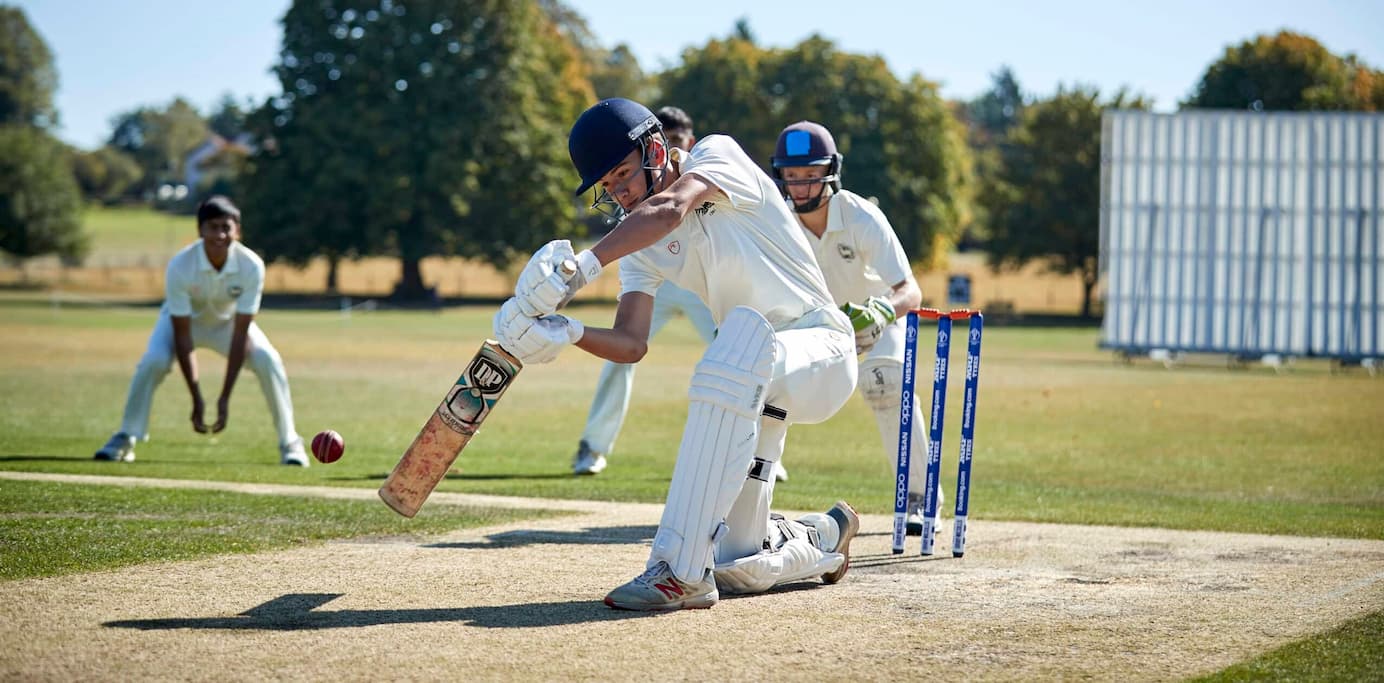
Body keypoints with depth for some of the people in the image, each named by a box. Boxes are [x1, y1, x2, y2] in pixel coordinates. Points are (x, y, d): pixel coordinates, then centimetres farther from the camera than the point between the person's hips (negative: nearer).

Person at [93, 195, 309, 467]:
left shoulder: (251, 266, -31)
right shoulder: (180, 266, -34)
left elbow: (240, 334, -28)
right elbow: (182, 335, -29)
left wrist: (225, 398, -31)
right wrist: (196, 400, -31)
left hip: (228, 322, 1)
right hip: (184, 320, -1)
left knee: (268, 360, -23)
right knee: (153, 361, -29)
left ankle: (289, 443, -6)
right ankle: (126, 439, -11)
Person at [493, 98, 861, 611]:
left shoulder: (718, 154, -13)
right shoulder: (641, 243, 4)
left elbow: (670, 209, -35)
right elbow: (631, 345, -6)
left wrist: (584, 265, -47)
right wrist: (568, 333, -26)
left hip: (822, 348, -7)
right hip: (755, 383, 7)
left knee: (743, 330, -42)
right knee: (738, 569, 1)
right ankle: (825, 537, 38)